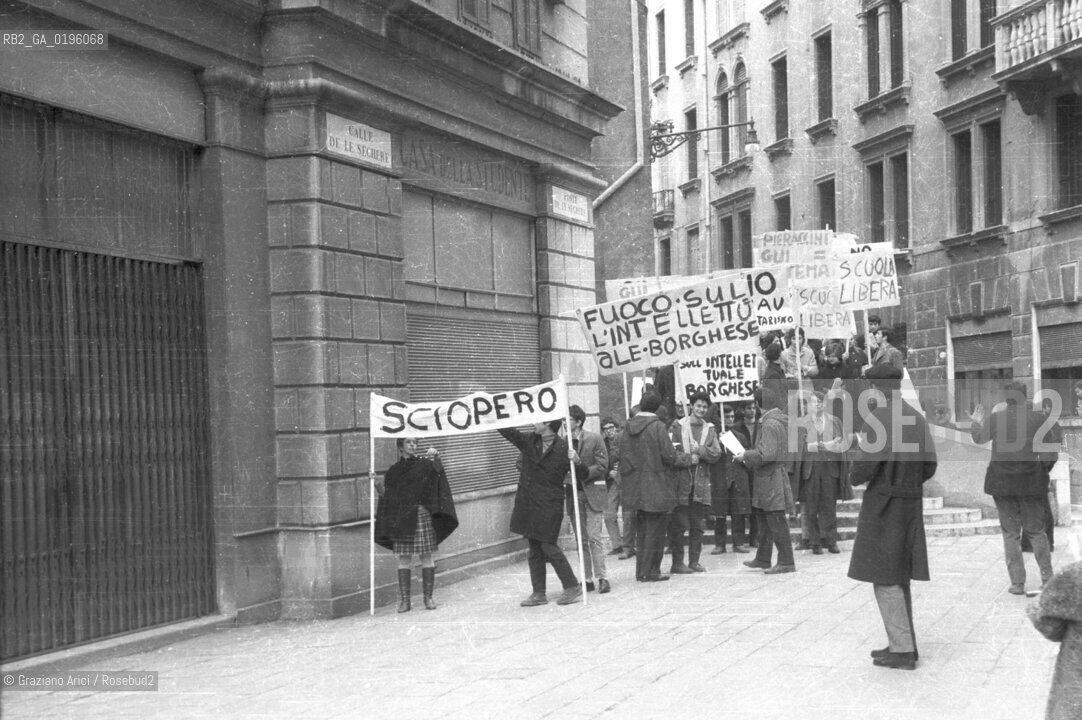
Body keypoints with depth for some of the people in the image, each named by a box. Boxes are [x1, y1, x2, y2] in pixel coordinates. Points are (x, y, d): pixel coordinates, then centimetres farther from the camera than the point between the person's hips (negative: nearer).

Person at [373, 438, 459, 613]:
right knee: (403, 558, -1)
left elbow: (438, 471, -7)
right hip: (401, 518, 1)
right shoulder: (394, 470, 10)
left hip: (422, 515, -1)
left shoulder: (424, 464, 7)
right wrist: (377, 483, -7)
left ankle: (428, 597, 5)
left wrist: (435, 457, -22)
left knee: (426, 556, -1)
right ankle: (404, 600, 2)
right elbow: (386, 495, 9)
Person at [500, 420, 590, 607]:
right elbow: (507, 431, 9)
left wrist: (577, 462, -26)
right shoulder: (528, 441, 5)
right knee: (534, 550, 10)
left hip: (550, 507, -6)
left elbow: (584, 474, -6)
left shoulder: (563, 448, -10)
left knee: (549, 546, -7)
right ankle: (538, 593, 19)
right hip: (528, 505, 6)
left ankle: (573, 588, 5)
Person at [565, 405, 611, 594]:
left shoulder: (594, 439, -4)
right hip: (573, 494, 4)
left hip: (592, 493, -4)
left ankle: (602, 578, -4)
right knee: (582, 539, 7)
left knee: (594, 536, -9)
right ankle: (587, 579, 12)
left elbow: (603, 466, -7)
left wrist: (582, 472, -17)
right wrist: (565, 477, -7)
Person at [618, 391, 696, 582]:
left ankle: (641, 570, 20)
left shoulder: (628, 428, 5)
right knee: (655, 530, 3)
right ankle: (650, 572, 4)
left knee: (641, 530, 16)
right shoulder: (656, 426, -13)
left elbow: (623, 459, 7)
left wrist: (625, 484, 15)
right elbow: (669, 456, -13)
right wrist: (689, 459, 3)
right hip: (656, 487, -6)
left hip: (635, 490, 6)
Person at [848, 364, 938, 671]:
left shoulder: (879, 417, -15)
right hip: (911, 503, 8)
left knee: (885, 579, -2)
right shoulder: (916, 417, 8)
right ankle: (903, 643, 23)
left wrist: (854, 477, 1)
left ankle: (902, 649, -1)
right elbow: (929, 464, 10)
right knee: (900, 578, 16)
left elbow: (865, 463, -19)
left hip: (884, 504, -8)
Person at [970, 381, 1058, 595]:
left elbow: (979, 438, 13)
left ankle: (1017, 583, 5)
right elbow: (1049, 454, -5)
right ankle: (1047, 577, 10)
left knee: (1010, 533, 7)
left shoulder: (995, 418, -7)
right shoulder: (1038, 418, -6)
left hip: (1002, 482, 0)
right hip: (1031, 481, 0)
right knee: (1036, 530, 14)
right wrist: (1043, 471, 14)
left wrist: (977, 422, 32)